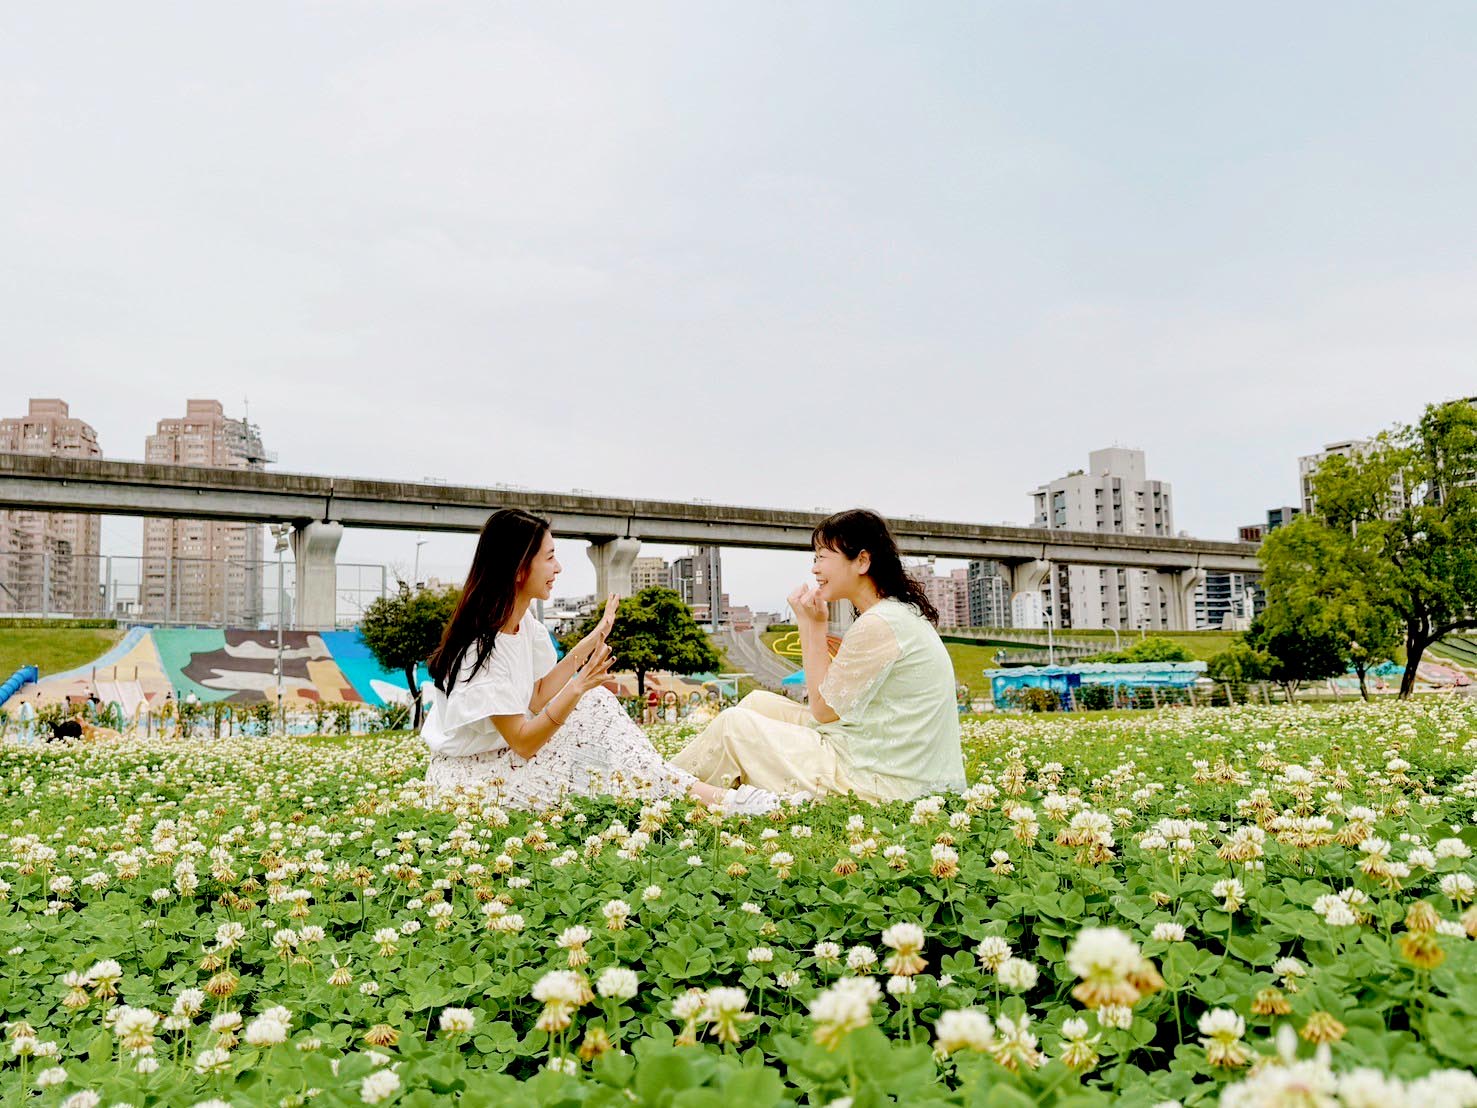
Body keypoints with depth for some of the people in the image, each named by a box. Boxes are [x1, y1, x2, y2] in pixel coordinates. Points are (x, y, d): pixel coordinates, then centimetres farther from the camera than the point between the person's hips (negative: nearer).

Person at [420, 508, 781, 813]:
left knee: (595, 701, -11)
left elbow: (537, 698, -2)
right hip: (466, 772, -8)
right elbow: (523, 742, -26)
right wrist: (578, 687, -36)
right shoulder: (481, 645, -28)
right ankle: (691, 792, -11)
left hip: (506, 750, 8)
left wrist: (588, 644, -4)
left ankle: (691, 788, -14)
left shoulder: (523, 619, -1)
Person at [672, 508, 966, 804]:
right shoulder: (903, 613, 11)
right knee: (759, 702, 15)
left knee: (732, 725, -1)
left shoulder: (879, 624, -20)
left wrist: (813, 626, -8)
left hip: (877, 782, -10)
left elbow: (823, 709, -13)